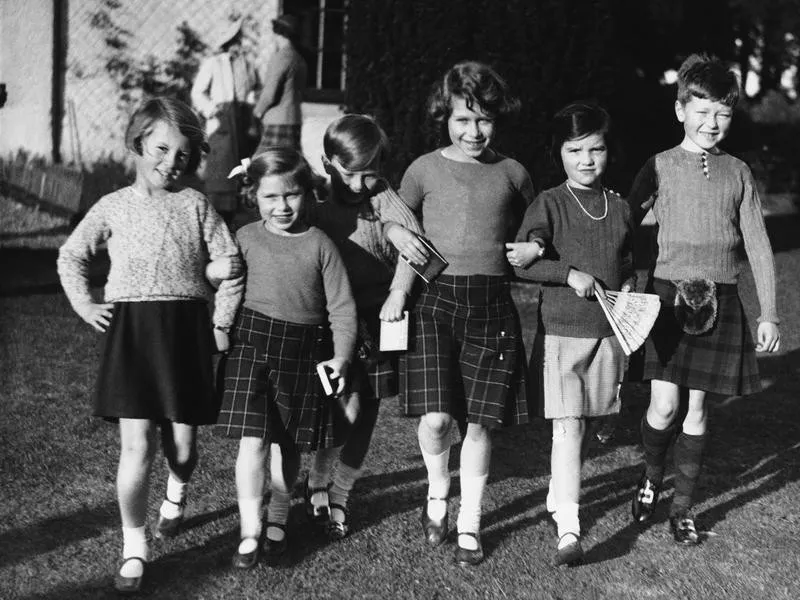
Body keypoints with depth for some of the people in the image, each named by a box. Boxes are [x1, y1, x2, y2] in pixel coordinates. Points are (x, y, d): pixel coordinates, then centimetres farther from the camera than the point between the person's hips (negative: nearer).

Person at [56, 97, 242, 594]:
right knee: (137, 446, -8)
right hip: (129, 330, 0)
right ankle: (134, 549, 4)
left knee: (182, 443, 6)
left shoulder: (195, 204, 4)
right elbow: (71, 257, 18)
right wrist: (85, 305, 7)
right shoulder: (113, 207, 7)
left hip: (186, 329, 0)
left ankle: (177, 493, 42)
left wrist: (222, 322, 1)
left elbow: (229, 264, 5)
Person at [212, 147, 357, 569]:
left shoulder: (320, 245, -3)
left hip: (304, 350, 1)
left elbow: (341, 306, -2)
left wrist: (341, 356, -8)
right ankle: (250, 530, 3)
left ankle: (278, 521, 30)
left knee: (287, 443, 13)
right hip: (251, 342, -1)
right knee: (253, 440, -8)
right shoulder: (245, 238, 1)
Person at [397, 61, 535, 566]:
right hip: (436, 299, -1)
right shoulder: (425, 170, 5)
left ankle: (469, 525, 18)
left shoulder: (512, 174, 9)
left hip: (493, 304, 1)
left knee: (481, 421, 2)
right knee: (436, 416, -13)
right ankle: (437, 492, 18)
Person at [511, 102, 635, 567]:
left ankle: (559, 496, 36)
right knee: (567, 427, -10)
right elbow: (519, 263, -13)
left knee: (586, 425, 14)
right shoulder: (550, 204, -4)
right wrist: (570, 274, -20)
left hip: (608, 333, 5)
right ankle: (568, 530, -12)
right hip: (561, 332, -4)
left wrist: (628, 290, 1)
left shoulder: (620, 208, 9)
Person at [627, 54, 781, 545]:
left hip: (721, 302, 2)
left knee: (696, 409, 5)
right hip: (669, 295, -2)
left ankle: (683, 508, 19)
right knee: (665, 405, -8)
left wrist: (769, 314, 4)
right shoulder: (661, 167, 1)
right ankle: (652, 477, 22)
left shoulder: (738, 173, 7)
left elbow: (759, 246, 8)